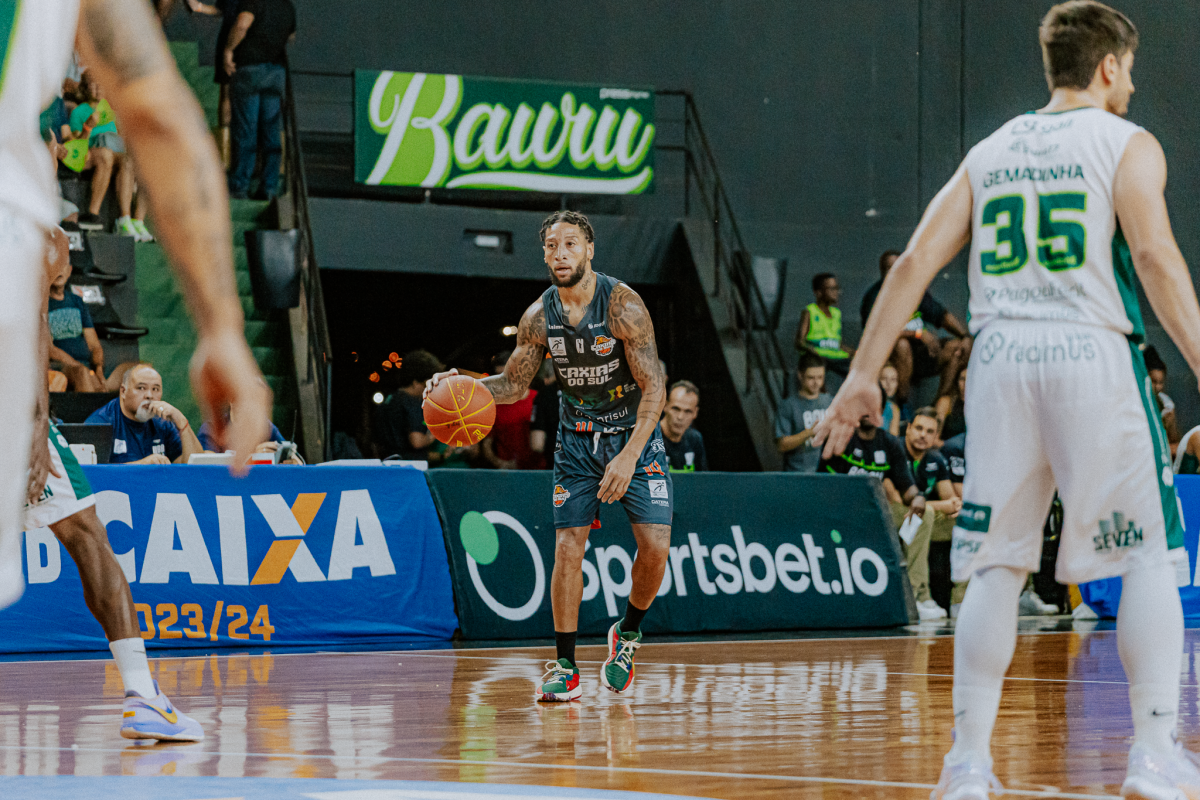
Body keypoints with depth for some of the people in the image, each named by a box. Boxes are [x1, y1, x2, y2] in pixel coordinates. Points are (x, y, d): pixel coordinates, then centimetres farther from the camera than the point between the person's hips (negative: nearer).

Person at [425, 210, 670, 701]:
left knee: (655, 546, -12)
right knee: (567, 547, -8)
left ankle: (627, 633, 15)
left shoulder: (623, 306, -20)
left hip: (634, 432, -3)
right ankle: (565, 668, -1)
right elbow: (514, 385, 6)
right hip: (577, 438, 3)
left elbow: (654, 389, -21)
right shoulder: (538, 318, -8)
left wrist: (629, 455, -30)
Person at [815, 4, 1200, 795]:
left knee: (997, 565, 9)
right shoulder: (1127, 144, 4)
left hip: (1002, 353, 4)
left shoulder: (990, 151, 18)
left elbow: (914, 264, 11)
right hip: (1093, 353, -4)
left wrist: (863, 376, 12)